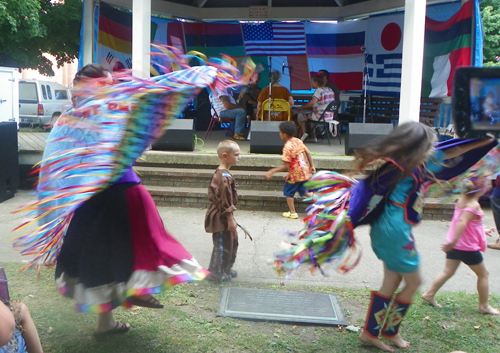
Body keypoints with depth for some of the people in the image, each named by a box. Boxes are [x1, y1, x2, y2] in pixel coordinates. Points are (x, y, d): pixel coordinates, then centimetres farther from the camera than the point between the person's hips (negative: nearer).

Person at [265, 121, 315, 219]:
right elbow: (308, 153, 7)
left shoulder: (287, 147, -22)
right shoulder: (299, 141, 0)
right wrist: (312, 166, 19)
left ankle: (292, 213, 19)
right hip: (305, 172, 7)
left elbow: (286, 166, -23)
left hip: (295, 175, -7)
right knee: (304, 191, 25)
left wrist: (272, 171, -19)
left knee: (288, 192, 13)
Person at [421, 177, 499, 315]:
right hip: (468, 247, -8)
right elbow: (462, 222, -34)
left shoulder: (462, 200, 6)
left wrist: (483, 231, 28)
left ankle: (429, 294, 13)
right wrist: (454, 240, -41)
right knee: (483, 274, 11)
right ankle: (484, 306, 20)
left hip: (454, 245, 8)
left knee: (448, 272, 14)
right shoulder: (474, 205, -20)